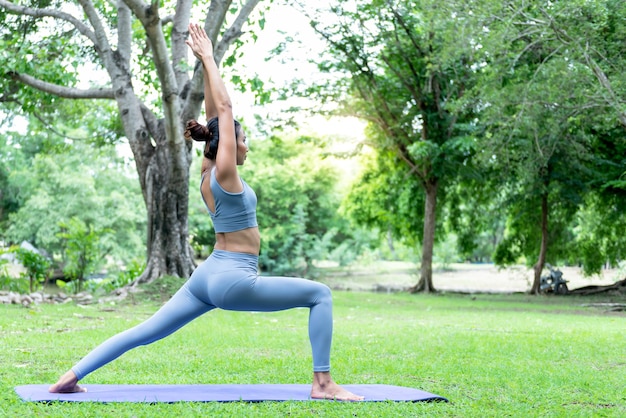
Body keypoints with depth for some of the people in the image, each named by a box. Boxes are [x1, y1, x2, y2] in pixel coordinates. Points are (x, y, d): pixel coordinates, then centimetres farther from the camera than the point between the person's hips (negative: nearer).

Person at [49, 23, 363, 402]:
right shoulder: (224, 174, -12)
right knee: (320, 294, -4)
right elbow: (224, 109, -12)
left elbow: (216, 116, 16)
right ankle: (323, 384, -8)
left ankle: (71, 377, 5)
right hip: (232, 279, -9)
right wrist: (208, 59, -6)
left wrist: (207, 63, 17)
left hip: (209, 275, 9)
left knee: (146, 332, 8)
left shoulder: (208, 172, 10)